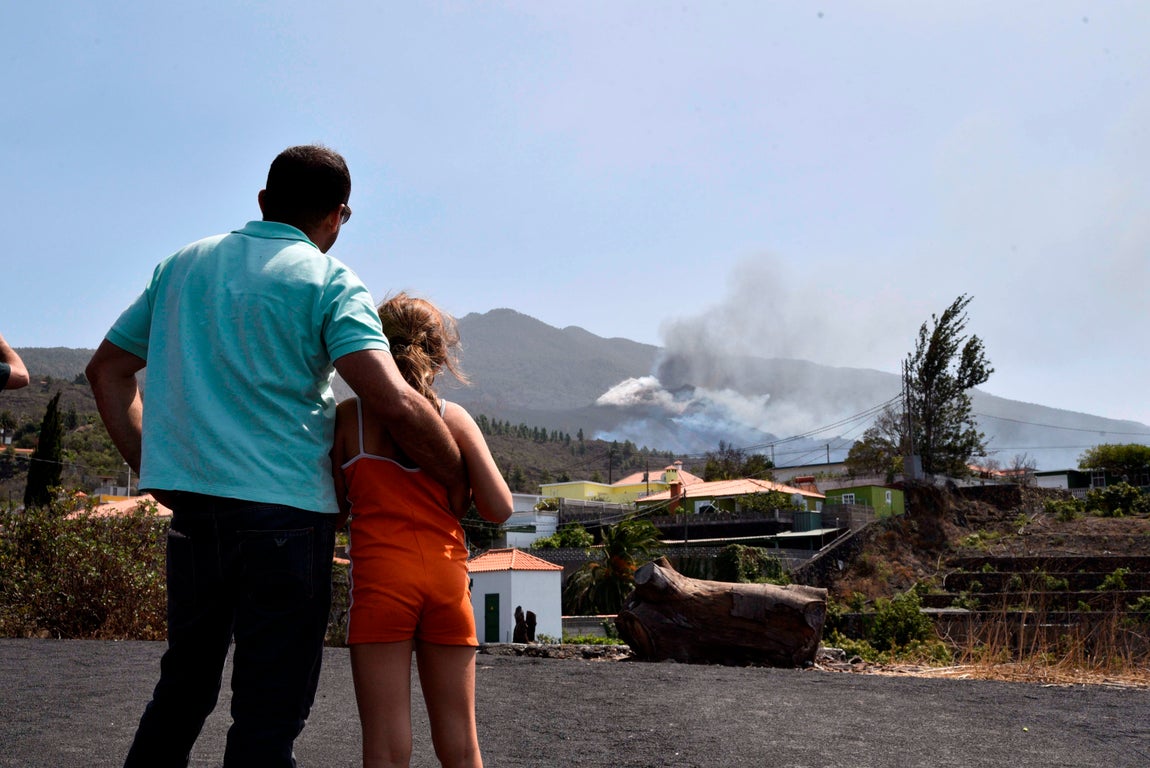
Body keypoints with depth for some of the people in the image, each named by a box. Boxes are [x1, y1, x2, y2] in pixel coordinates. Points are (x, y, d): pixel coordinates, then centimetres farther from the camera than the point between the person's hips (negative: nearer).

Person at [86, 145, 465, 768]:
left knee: (182, 688, 21)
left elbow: (107, 370, 18)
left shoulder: (183, 264, 13)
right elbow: (394, 402, -18)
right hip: (286, 508, -6)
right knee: (268, 714, 1)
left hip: (191, 506, 6)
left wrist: (152, 470, 16)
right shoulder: (329, 281, -6)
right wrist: (460, 481, -4)